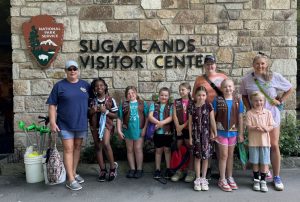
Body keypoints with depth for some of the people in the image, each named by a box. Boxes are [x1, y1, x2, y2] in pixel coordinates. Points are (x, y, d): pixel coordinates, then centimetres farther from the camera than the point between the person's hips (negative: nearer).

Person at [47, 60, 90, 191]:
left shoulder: (85, 85, 6)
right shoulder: (59, 86, -2)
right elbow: (52, 105, -4)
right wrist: (52, 122, -11)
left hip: (81, 123, 4)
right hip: (65, 125, -3)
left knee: (77, 147, 13)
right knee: (68, 149, -3)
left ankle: (74, 173, 28)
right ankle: (71, 180, 1)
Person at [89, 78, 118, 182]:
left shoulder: (110, 100, -4)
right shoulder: (92, 100, 3)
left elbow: (115, 115, -1)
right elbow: (88, 114, 12)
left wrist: (106, 111, -16)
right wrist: (92, 111, -9)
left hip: (106, 125, -4)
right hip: (95, 125, 4)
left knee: (105, 144, -22)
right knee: (98, 147, 7)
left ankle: (113, 166, -3)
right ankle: (103, 170, 19)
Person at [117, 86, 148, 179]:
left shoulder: (143, 103, 2)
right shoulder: (123, 105, 4)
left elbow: (147, 117, 0)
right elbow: (119, 119, 3)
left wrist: (145, 128, -7)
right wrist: (119, 130, -2)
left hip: (139, 130, -2)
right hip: (128, 130, 2)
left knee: (138, 149, 2)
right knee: (130, 150, 10)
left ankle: (139, 169, 13)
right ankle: (132, 169, 21)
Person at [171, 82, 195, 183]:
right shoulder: (176, 102, 8)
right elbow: (174, 115, 1)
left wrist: (183, 125, -13)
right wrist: (178, 127, -10)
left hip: (189, 128, -3)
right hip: (179, 129, 3)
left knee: (190, 149, 2)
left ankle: (191, 171, 12)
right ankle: (179, 171, 16)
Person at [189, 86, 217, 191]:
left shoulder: (208, 106, -1)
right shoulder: (192, 107, 1)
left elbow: (212, 120, 0)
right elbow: (190, 123, 3)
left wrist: (214, 132, -4)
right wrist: (190, 136, 2)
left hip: (206, 133, 0)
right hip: (196, 134, 0)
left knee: (205, 156, 5)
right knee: (197, 156, 5)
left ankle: (204, 179, 17)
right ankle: (197, 179, 15)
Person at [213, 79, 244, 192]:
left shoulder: (238, 101, 1)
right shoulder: (217, 100, -6)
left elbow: (240, 118, 3)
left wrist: (241, 133, 3)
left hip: (233, 132, 3)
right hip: (221, 131, -3)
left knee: (230, 155, 14)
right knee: (224, 155, 2)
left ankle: (230, 178, 27)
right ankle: (222, 180, 13)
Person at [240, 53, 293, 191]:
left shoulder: (275, 77, -6)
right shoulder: (246, 80, -3)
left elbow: (290, 89, 7)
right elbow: (244, 95, 11)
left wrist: (280, 101, -2)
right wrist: (249, 108, -1)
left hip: (272, 115, -1)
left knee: (274, 146, 1)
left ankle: (277, 177, 12)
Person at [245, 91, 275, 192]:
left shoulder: (268, 113, 3)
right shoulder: (249, 113, -4)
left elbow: (271, 126, 2)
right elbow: (248, 126, -8)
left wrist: (266, 128, -19)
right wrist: (256, 128, -26)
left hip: (265, 141, 2)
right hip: (254, 141, -1)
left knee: (264, 162, 6)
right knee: (255, 162, 10)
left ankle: (263, 181, 20)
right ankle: (256, 180, 25)